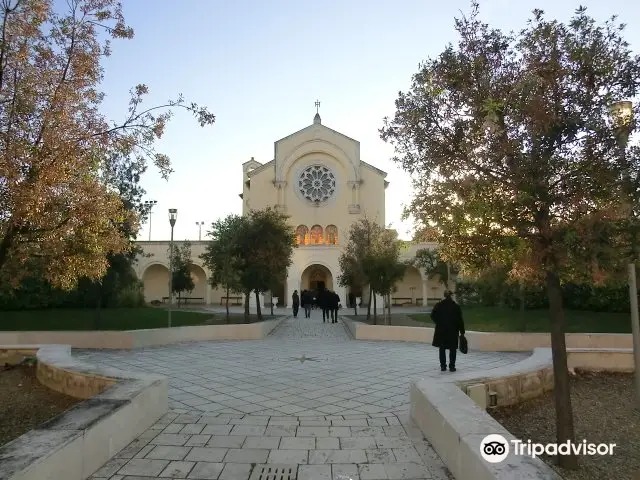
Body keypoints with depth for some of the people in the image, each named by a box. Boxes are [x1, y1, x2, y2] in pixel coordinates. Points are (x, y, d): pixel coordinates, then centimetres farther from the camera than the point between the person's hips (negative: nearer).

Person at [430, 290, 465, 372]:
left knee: (442, 349, 10)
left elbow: (433, 316, -2)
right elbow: (460, 320, -4)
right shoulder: (456, 307, -5)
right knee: (452, 349, 8)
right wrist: (462, 331, 2)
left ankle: (443, 366, 10)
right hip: (453, 331, -1)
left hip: (441, 330, 1)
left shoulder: (438, 305, -3)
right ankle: (452, 366, 8)